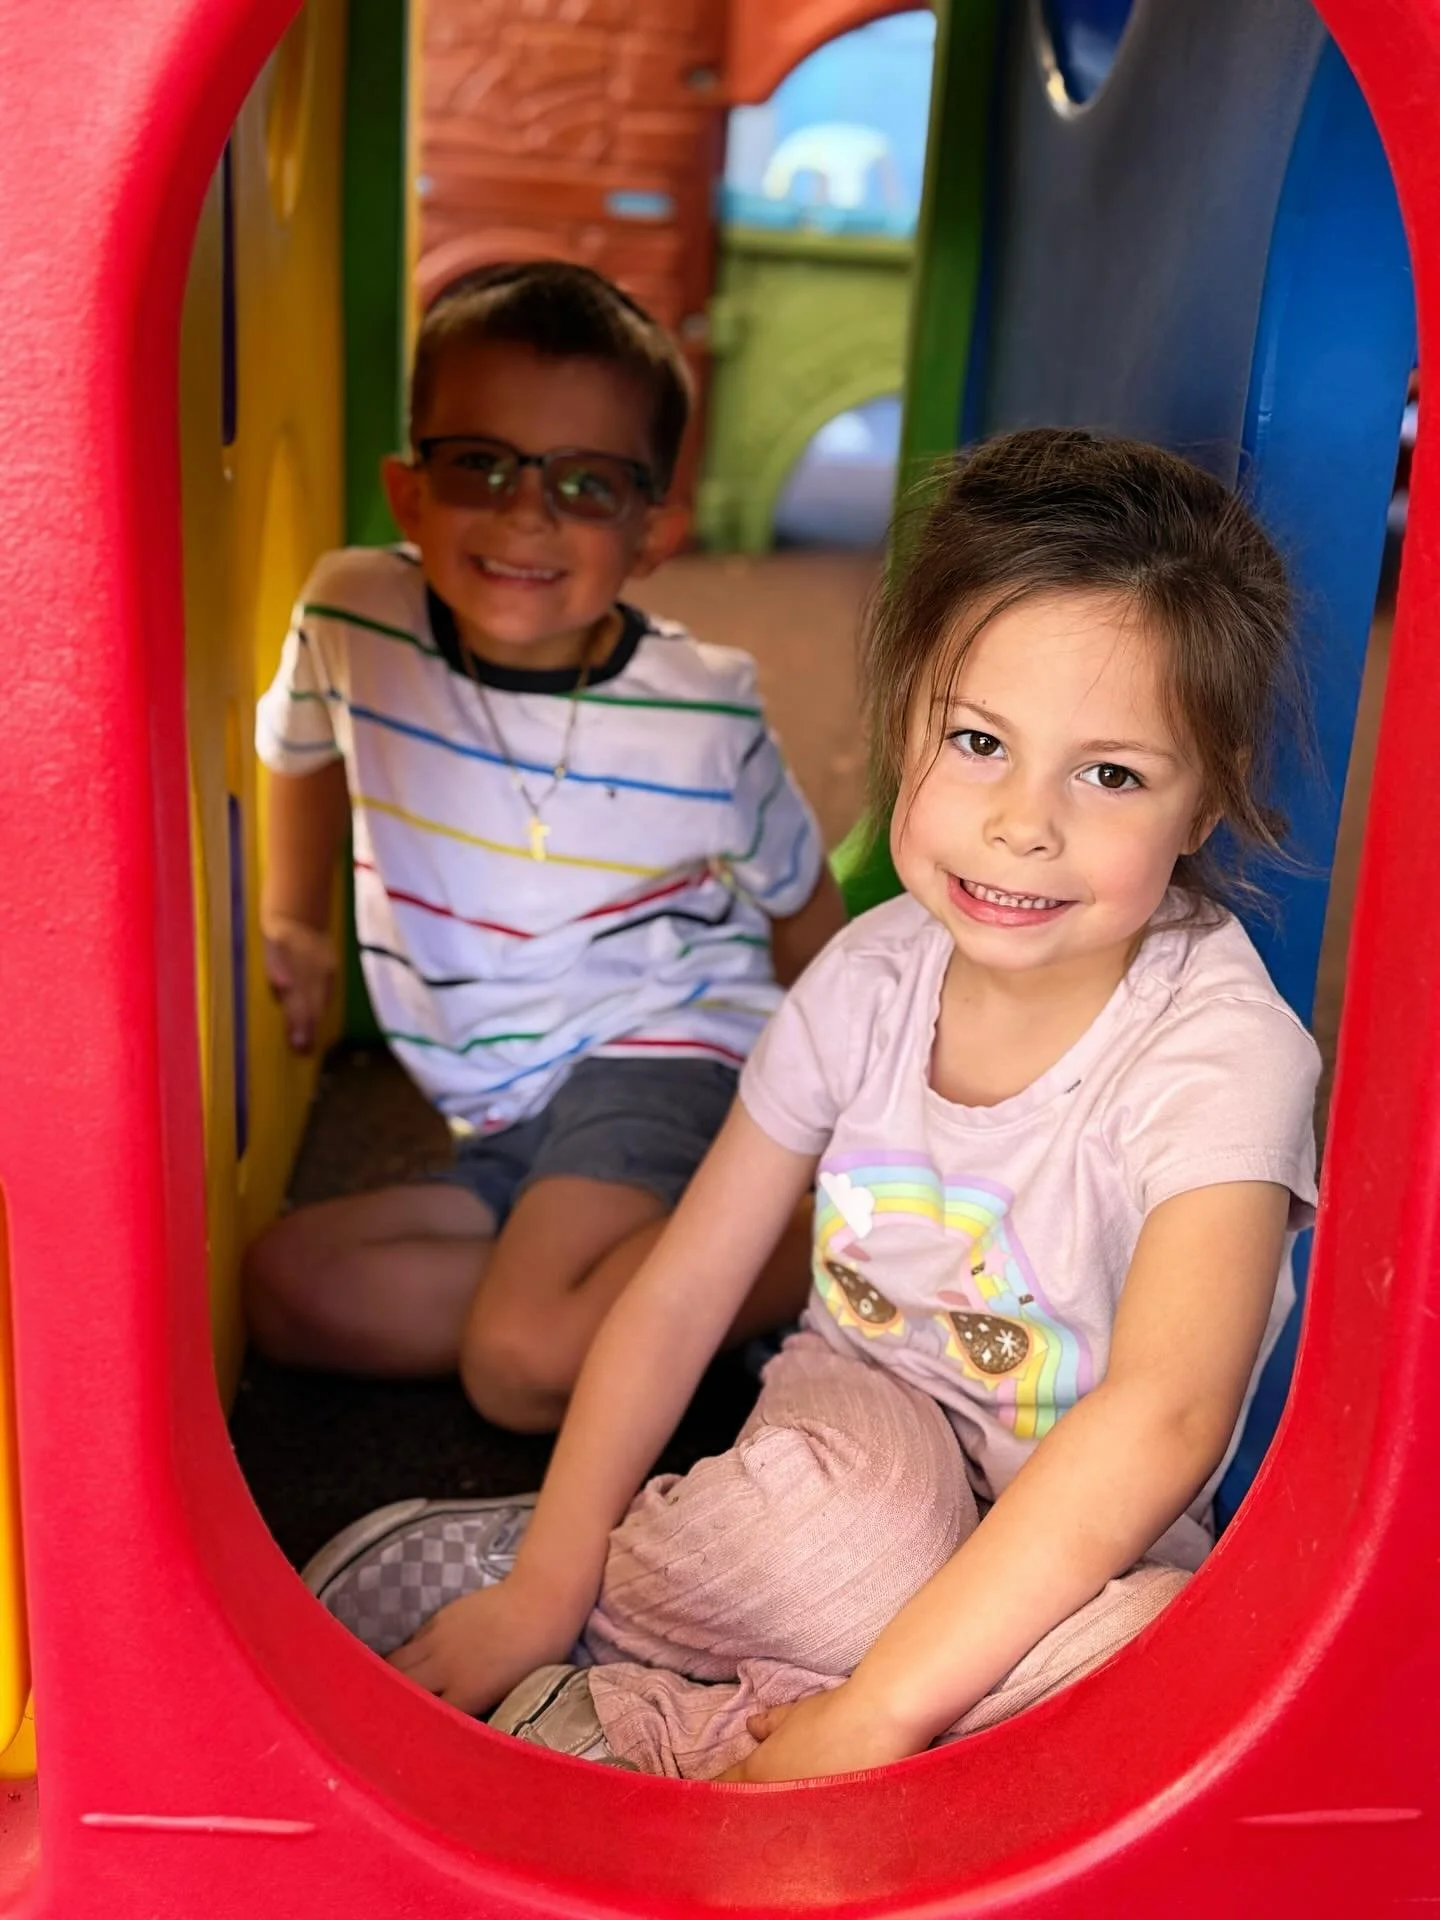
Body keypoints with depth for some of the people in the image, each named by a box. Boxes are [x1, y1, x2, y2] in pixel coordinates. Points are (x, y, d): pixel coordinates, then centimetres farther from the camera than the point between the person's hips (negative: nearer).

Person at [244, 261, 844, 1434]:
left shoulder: (705, 714, -15)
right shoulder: (353, 620, -7)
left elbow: (803, 912, 3)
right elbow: (305, 746, 18)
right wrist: (294, 921, 27)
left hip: (659, 1056, -5)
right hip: (500, 1128, 5)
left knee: (527, 1365, -26)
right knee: (287, 1286, -12)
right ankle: (629, 1269, -11)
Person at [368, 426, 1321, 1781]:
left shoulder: (1220, 1047, -23)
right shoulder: (871, 980, -9)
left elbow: (1161, 1420, -35)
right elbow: (680, 1294, -4)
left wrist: (874, 1716, -37)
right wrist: (542, 1586, -10)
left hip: (1083, 1541, -1)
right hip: (860, 1409, 1)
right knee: (834, 1483, -35)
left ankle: (643, 1711, -25)